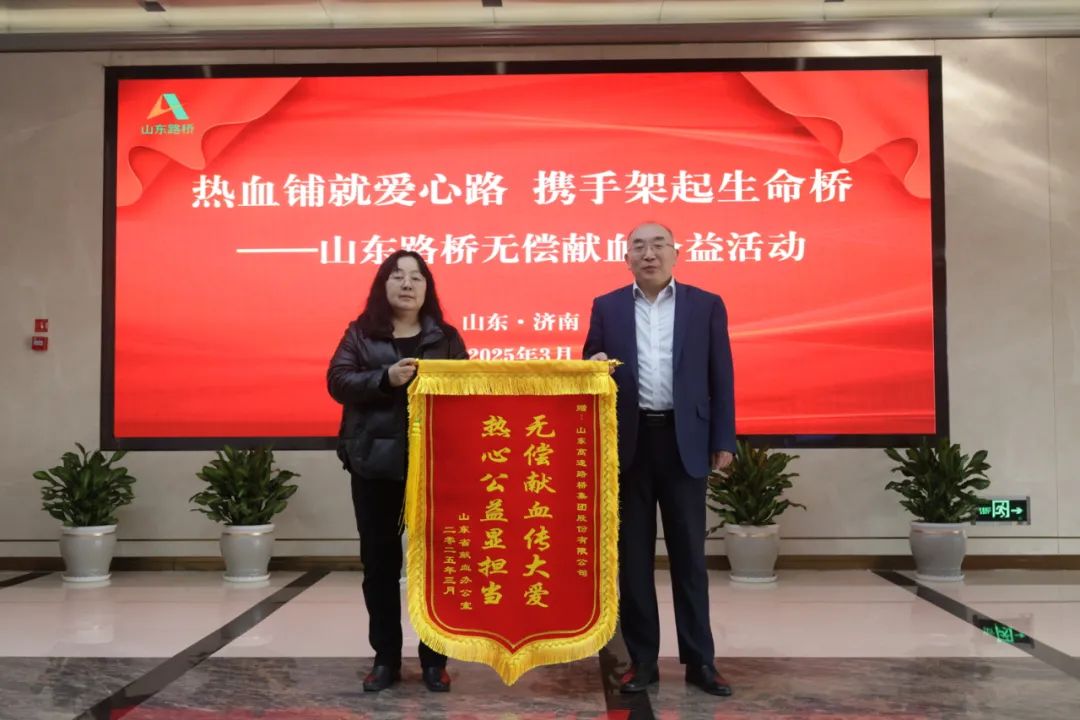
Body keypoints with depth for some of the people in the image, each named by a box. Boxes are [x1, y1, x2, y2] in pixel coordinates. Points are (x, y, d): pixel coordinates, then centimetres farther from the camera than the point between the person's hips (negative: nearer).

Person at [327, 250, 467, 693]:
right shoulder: (360, 333, 6)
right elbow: (337, 381, -4)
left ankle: (433, 659, 18)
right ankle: (386, 658, 21)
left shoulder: (446, 337, 7)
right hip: (374, 461, 0)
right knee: (379, 560, 7)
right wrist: (385, 378, -18)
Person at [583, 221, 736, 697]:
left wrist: (723, 442, -1)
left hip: (684, 442, -1)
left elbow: (720, 378, 4)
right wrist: (594, 365, -14)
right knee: (632, 555, 6)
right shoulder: (606, 307, 8)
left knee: (689, 555, 6)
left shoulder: (706, 305, 5)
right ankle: (642, 660, 18)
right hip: (629, 442, 1)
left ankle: (699, 660, 17)